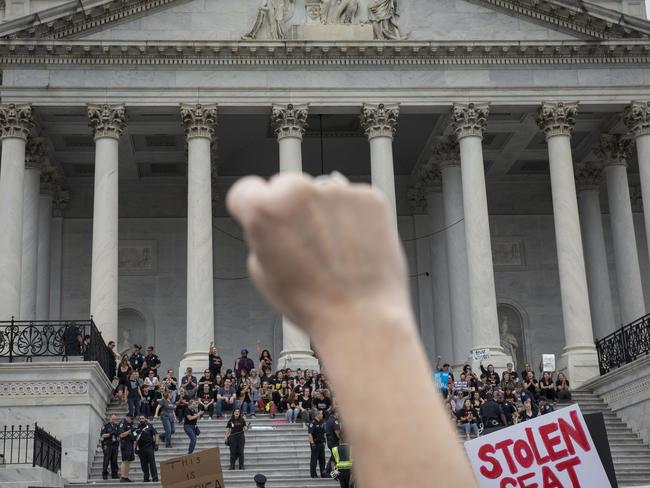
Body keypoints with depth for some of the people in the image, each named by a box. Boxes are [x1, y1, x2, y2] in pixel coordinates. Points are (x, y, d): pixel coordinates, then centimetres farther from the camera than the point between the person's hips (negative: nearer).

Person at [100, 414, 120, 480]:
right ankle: (104, 474, -4)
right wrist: (109, 434, -18)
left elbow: (119, 435, 17)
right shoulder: (106, 426, 0)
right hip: (107, 445, -4)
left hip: (115, 445, 4)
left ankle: (114, 474, 4)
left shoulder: (116, 426, 14)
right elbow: (102, 435, -6)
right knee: (106, 460, -8)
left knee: (114, 460, 2)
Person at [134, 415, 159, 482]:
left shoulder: (150, 426, 2)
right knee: (143, 464, 4)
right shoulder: (138, 428, 13)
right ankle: (146, 478, 10)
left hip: (149, 447, -4)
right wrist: (136, 448, 10)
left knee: (152, 463, -7)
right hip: (141, 448, 4)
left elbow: (156, 435, -1)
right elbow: (136, 439, 17)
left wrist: (156, 444, -10)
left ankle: (155, 477, -6)